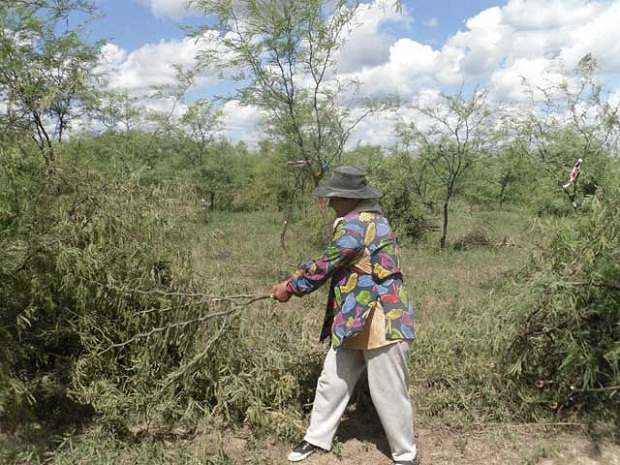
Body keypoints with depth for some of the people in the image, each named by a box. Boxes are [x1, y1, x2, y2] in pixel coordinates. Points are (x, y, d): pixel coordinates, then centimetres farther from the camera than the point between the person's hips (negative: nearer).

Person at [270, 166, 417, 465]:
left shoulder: (356, 225, -19)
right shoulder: (368, 219, 13)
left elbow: (325, 266, -14)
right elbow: (333, 266, 16)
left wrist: (290, 287, -1)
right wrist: (297, 282, 10)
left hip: (381, 321, -11)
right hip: (356, 320, 11)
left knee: (389, 393, 4)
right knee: (332, 381, 16)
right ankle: (317, 439, 32)